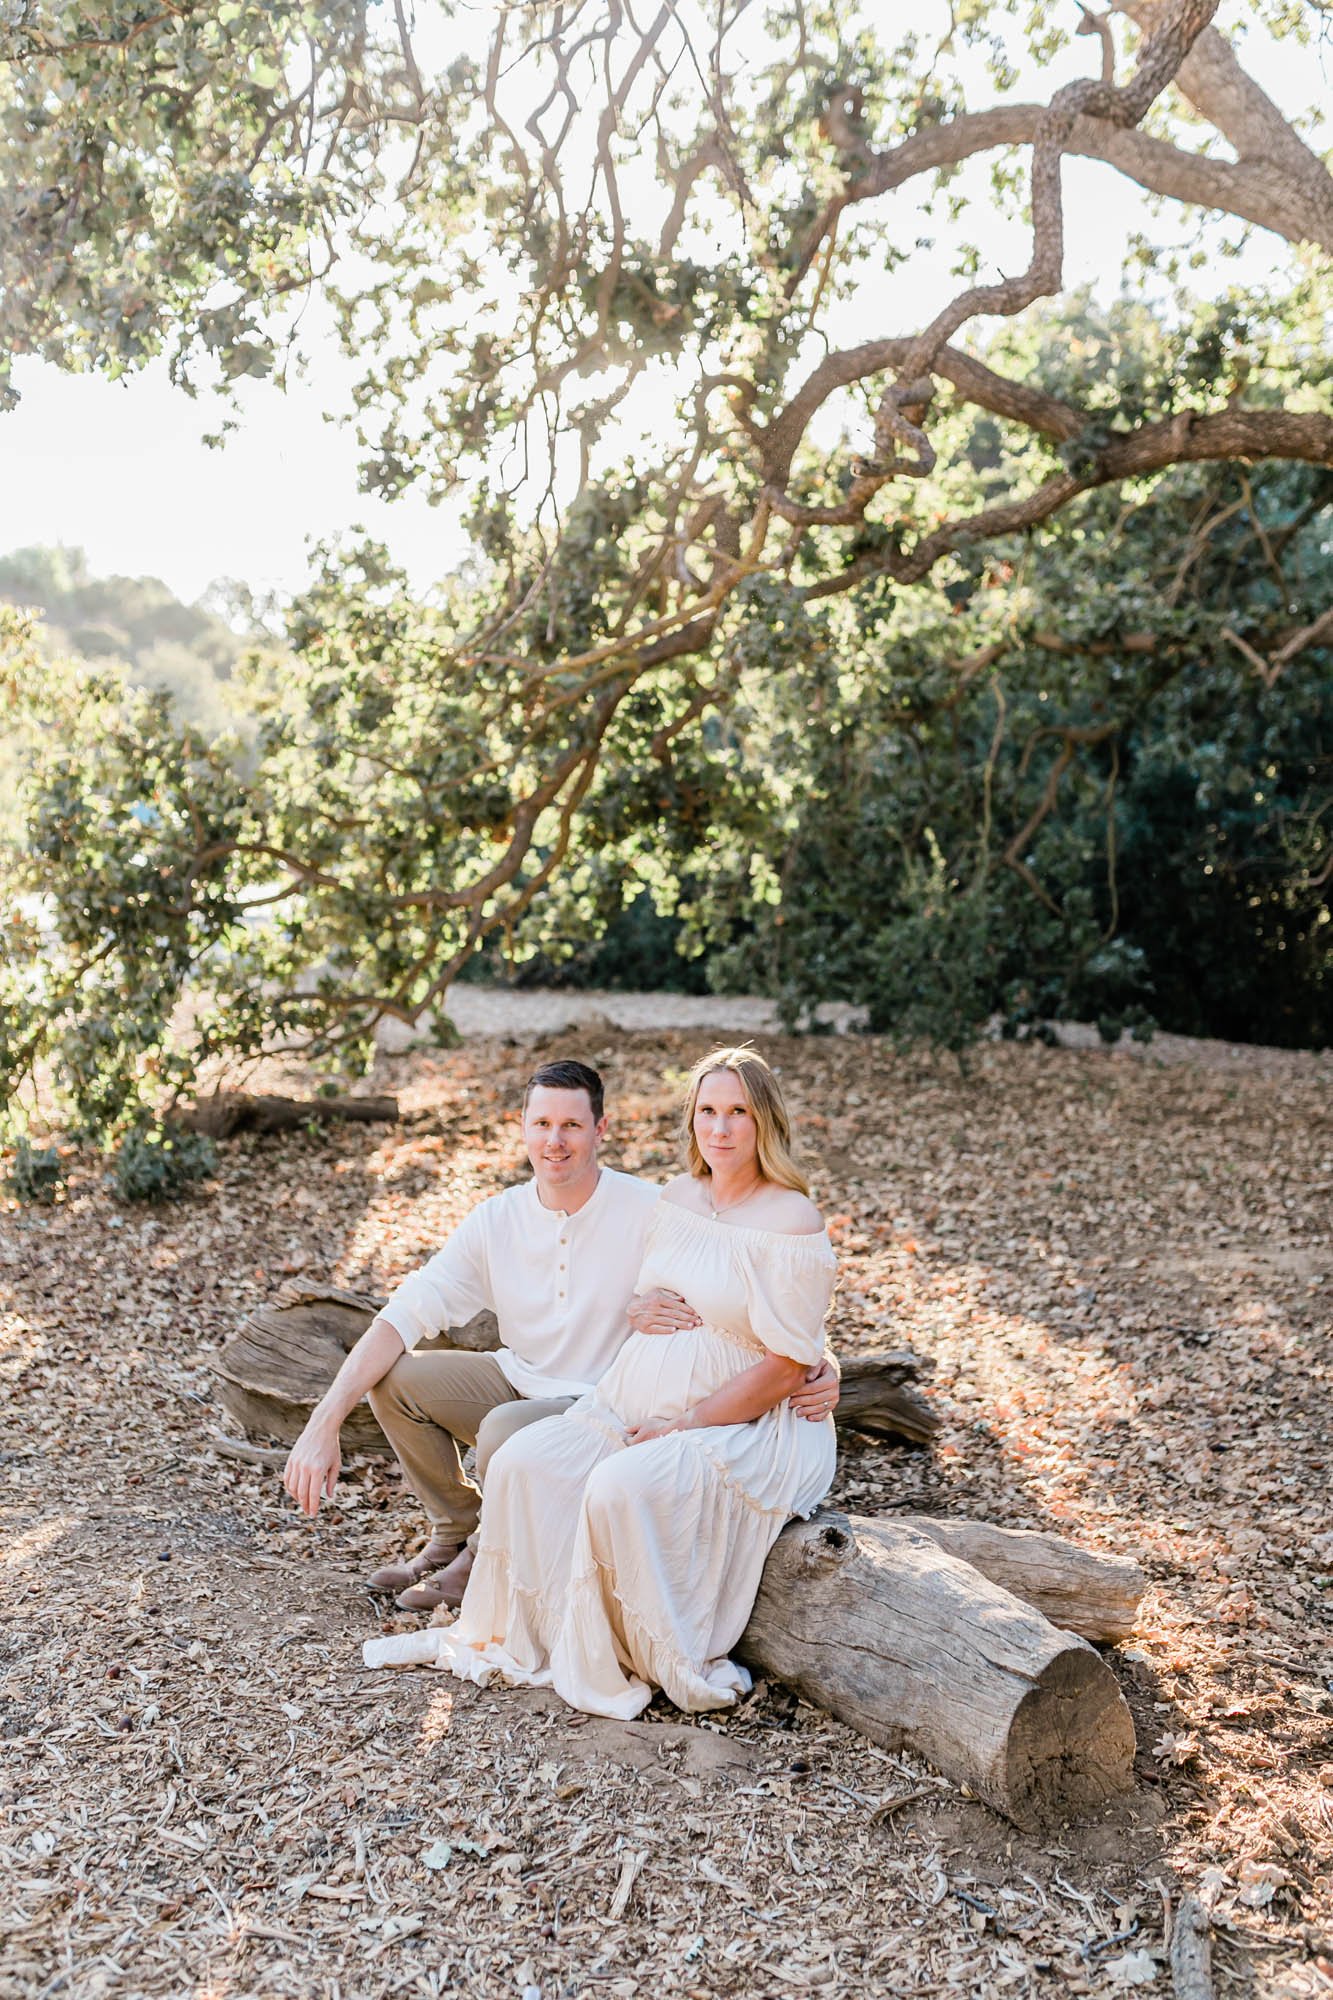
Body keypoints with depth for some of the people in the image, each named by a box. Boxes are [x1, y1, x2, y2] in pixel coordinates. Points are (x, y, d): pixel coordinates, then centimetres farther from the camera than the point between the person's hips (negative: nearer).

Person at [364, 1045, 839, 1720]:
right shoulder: (678, 1196, 9)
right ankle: (504, 1633, 4)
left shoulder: (792, 1224, -13)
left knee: (624, 1487, -32)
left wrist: (680, 1429, -17)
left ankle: (667, 1664, -11)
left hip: (744, 1427, -7)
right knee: (524, 1462, -12)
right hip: (639, 1405, 7)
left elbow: (784, 1367, -16)